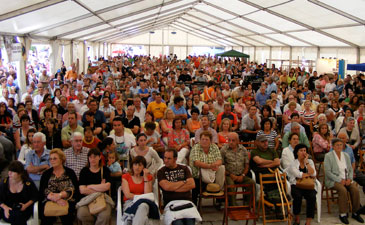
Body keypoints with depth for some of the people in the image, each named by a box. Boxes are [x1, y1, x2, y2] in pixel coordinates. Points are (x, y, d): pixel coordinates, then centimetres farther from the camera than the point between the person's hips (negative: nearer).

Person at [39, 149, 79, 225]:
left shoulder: (70, 172, 10)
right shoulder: (46, 174, 14)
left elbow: (73, 190, 0)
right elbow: (43, 191, 2)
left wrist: (59, 195, -15)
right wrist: (56, 199, -14)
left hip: (67, 201, -1)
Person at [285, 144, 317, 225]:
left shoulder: (310, 162, 13)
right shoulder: (293, 163, 3)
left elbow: (313, 174, -4)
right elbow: (299, 175, -13)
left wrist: (306, 162, -5)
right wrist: (309, 174, 2)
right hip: (295, 186, -2)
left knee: (312, 196, -30)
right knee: (298, 196, -33)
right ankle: (297, 218, -9)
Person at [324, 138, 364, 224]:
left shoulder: (346, 155, 13)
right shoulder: (328, 156, -4)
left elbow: (350, 169, 15)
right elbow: (328, 172, -10)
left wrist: (349, 179, -5)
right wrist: (339, 180, -17)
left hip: (346, 179, 5)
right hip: (333, 180, -5)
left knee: (355, 189, -22)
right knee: (343, 190, -31)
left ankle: (355, 213, -7)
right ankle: (343, 214, -19)